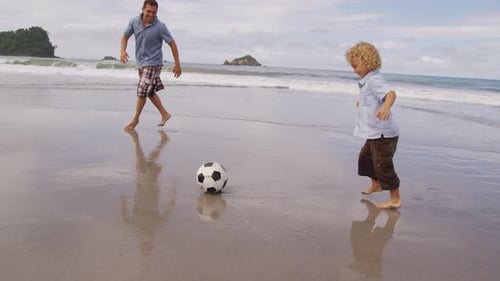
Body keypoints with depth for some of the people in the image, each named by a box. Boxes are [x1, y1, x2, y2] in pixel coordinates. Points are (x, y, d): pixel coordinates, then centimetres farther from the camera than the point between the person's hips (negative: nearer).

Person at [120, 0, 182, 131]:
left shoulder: (160, 27, -17)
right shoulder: (134, 22, -4)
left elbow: (172, 44, -11)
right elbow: (125, 36, 9)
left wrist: (177, 64, -11)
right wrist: (122, 51, -10)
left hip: (153, 63, -6)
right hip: (141, 62, 6)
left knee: (142, 92, -7)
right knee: (150, 92, 15)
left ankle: (135, 119, 11)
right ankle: (165, 114, 30)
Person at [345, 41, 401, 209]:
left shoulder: (374, 80, -20)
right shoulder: (367, 81, 13)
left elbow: (391, 93, -38)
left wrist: (386, 106, -59)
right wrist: (362, 103, 52)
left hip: (383, 133, -11)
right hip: (374, 133, 11)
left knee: (383, 165, -5)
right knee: (366, 157, 26)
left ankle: (395, 199, 6)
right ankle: (376, 184, 46)